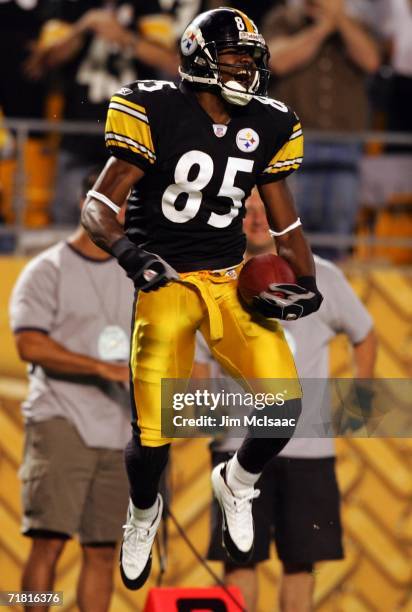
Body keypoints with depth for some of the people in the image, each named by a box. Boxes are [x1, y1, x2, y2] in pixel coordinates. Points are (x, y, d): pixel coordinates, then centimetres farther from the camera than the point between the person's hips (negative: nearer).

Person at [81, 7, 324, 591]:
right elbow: (98, 207, -12)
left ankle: (238, 483, 20)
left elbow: (285, 219, 13)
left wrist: (307, 285, 0)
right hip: (167, 281, -4)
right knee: (154, 434, -10)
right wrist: (126, 248, -31)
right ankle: (143, 514, 25)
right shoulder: (157, 113, -13)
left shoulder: (266, 126, 2)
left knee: (285, 404, -14)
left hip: (232, 281, 4)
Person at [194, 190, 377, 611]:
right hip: (240, 440, -1)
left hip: (308, 445, 1)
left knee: (301, 559, 4)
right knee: (240, 558, -4)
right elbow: (197, 358, 7)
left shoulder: (321, 277, 5)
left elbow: (363, 334, 20)